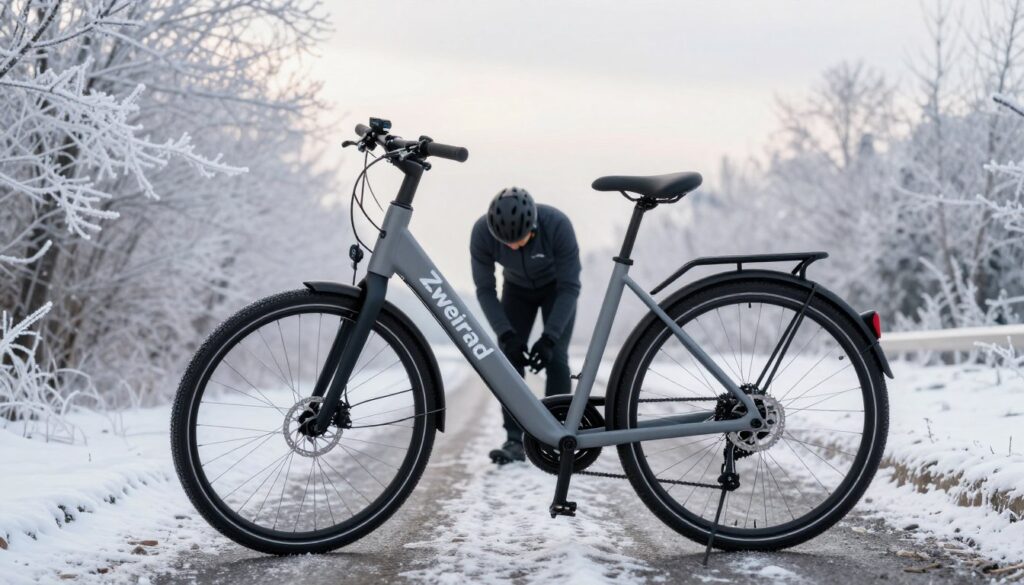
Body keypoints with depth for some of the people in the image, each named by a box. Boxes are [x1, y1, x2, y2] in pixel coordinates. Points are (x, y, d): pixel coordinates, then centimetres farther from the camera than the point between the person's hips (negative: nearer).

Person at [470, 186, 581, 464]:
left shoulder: (557, 225, -38)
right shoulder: (482, 232, -32)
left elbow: (570, 287, -30)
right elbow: (485, 290, -22)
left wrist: (549, 338, -36)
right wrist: (507, 335, -32)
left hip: (556, 287, -2)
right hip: (517, 288, 2)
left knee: (555, 358, -14)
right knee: (509, 357, -9)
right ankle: (515, 440, -4)